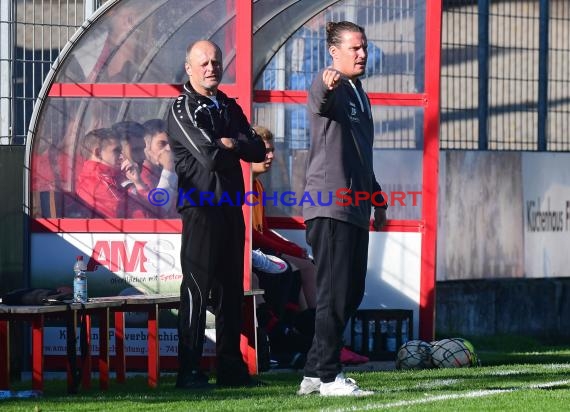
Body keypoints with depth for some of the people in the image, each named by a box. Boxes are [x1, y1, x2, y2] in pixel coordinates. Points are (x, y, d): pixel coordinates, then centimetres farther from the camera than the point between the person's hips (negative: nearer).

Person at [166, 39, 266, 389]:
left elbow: (258, 150, 7)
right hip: (201, 206, -7)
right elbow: (209, 155, -16)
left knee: (231, 288, 9)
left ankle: (231, 366, 14)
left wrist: (228, 143, -10)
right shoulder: (182, 110, -5)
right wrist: (237, 146, 1)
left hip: (231, 206, 7)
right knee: (197, 288, -8)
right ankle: (189, 370, -7)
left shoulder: (229, 107, 18)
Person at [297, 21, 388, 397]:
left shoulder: (359, 94, 20)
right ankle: (328, 377, -5)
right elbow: (320, 102, -35)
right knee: (335, 293, -9)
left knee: (351, 293, 11)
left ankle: (315, 372, 16)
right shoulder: (328, 87, -8)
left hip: (355, 209, 9)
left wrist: (376, 198, 31)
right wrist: (327, 86, -58)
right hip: (330, 207, -9)